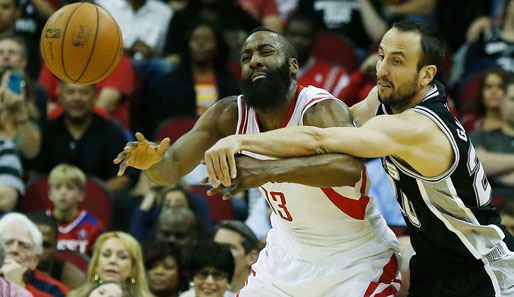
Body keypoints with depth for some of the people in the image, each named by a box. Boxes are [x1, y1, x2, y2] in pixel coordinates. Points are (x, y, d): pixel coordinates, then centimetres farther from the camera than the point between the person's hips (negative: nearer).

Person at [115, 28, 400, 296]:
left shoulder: (322, 111, -29)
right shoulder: (230, 115, -9)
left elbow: (348, 167, -50)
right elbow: (172, 167, -11)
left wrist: (269, 170, -65)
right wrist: (152, 160, -37)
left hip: (358, 258, -6)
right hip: (289, 254, 6)